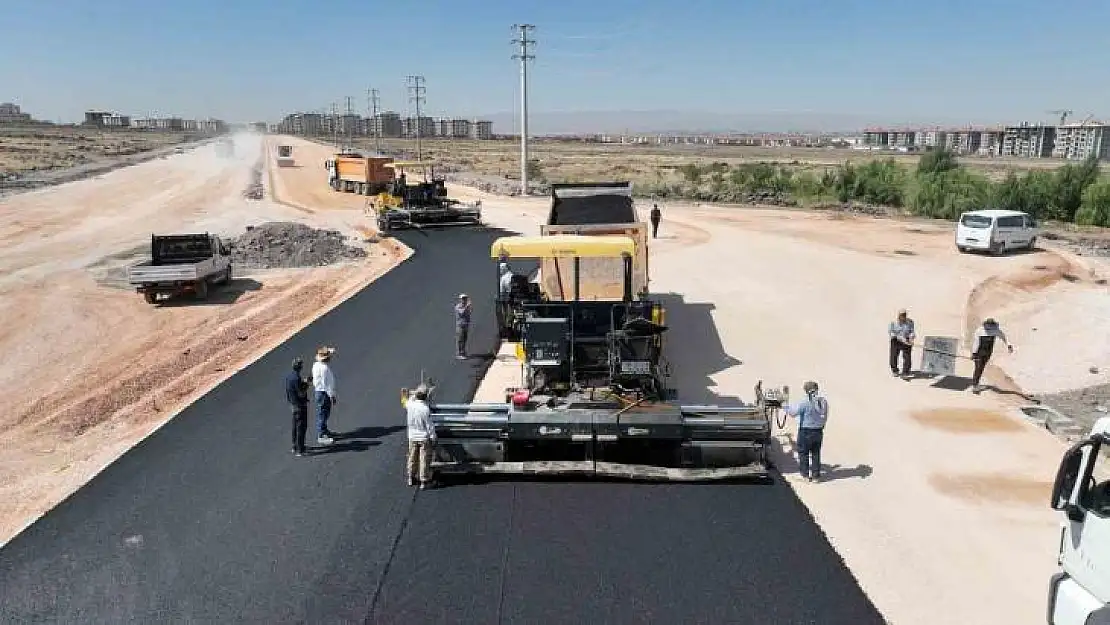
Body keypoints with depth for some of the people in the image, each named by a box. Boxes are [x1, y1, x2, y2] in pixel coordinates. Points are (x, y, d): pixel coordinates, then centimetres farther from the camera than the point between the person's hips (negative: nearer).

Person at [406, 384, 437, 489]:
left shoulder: (410, 405, -11)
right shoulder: (426, 409, -24)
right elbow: (430, 426, -18)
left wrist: (414, 395, 22)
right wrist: (433, 438, -7)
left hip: (412, 437, 5)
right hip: (424, 437, -5)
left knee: (412, 458, 19)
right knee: (424, 459, 6)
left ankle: (411, 478, 33)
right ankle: (424, 482, 12)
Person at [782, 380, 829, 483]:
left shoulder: (805, 402, -20)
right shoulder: (824, 401, -2)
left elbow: (793, 412, -12)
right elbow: (825, 417, 6)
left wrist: (785, 409, 6)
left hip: (806, 432, -5)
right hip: (818, 431, 5)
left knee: (803, 453, 9)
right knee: (816, 453, 15)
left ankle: (805, 475, 13)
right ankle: (815, 475, 19)